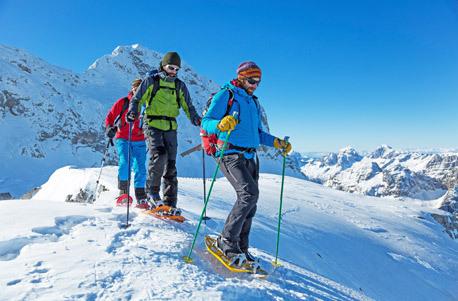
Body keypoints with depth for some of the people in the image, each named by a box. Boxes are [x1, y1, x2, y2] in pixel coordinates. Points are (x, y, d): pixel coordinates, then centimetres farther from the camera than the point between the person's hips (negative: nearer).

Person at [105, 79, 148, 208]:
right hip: (123, 139, -1)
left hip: (139, 141, 2)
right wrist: (110, 128, -10)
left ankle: (141, 198, 6)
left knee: (140, 169, -3)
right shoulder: (122, 102, 4)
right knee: (125, 162, -21)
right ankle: (123, 191, -5)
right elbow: (110, 117, 8)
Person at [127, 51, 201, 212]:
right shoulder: (151, 81, 5)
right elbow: (137, 99, 5)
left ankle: (170, 202, 6)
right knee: (159, 155, -23)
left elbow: (188, 107, 15)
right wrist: (133, 111, -16)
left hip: (170, 127, 3)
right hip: (152, 124, -3)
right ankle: (152, 190, -2)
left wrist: (197, 120, -3)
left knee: (170, 164, 0)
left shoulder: (180, 86, 14)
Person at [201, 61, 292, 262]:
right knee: (249, 193, -23)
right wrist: (220, 124, -30)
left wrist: (277, 143, 14)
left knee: (249, 204, 4)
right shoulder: (225, 95, 0)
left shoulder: (254, 102, 23)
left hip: (250, 158, 7)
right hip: (231, 155, -7)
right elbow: (206, 121, -9)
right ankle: (227, 240, -9)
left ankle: (240, 247, 16)